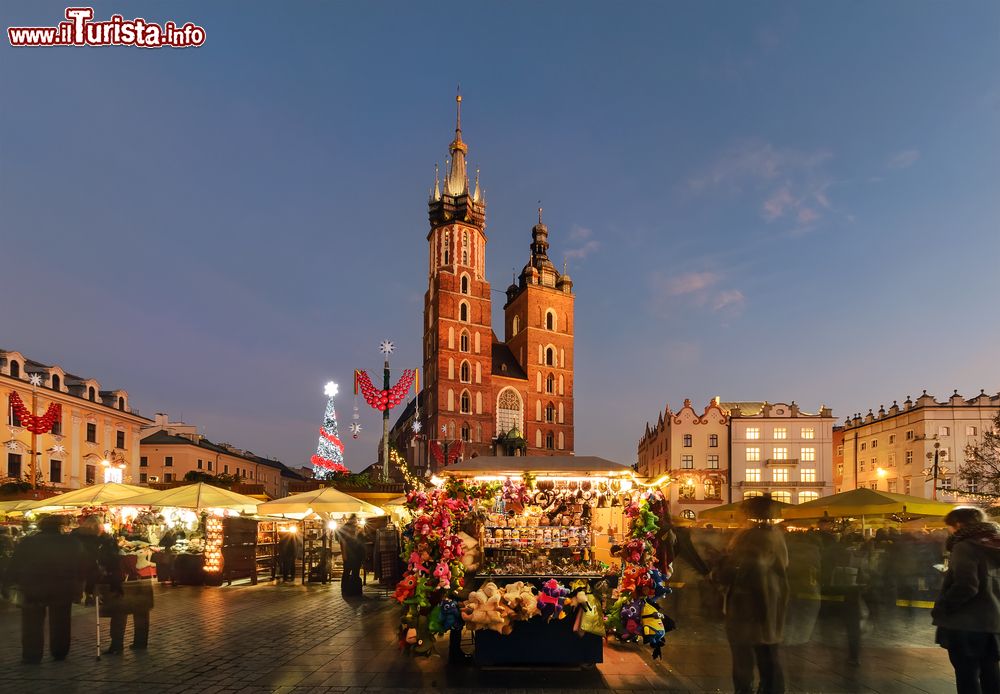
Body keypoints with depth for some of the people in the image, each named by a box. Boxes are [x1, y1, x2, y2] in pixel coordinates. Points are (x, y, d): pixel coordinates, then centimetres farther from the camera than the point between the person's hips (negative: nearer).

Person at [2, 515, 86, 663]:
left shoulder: (26, 543, -5)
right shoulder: (73, 543, -4)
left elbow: (14, 566, -2)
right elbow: (81, 567, 1)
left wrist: (7, 584, 8)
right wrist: (78, 587, 11)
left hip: (33, 589, -1)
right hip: (63, 589, 1)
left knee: (32, 624, 12)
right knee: (60, 623, 14)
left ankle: (31, 656, 13)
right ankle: (59, 654, 20)